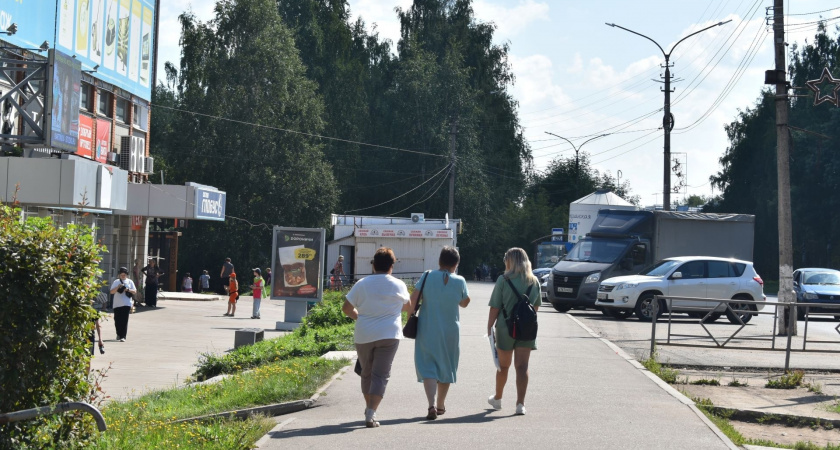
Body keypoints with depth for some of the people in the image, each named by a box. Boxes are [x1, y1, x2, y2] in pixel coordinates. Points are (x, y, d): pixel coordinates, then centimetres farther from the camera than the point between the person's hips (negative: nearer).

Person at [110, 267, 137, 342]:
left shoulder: (130, 282, 9)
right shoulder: (116, 282, 8)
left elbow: (135, 292, 5)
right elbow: (112, 291, 2)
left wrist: (128, 289, -11)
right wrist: (118, 287, -14)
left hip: (126, 304, -1)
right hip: (117, 304, 1)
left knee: (124, 321, -8)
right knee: (117, 320, 6)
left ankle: (123, 336, -9)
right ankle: (119, 334, 27)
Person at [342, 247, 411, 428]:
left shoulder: (362, 284, -1)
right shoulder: (399, 286, 0)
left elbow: (346, 308, 1)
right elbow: (408, 307, 17)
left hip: (364, 335, 1)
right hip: (388, 335, -1)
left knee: (367, 373, 19)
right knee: (380, 375, -2)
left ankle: (369, 409, 30)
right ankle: (371, 414, -15)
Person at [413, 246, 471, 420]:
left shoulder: (427, 277, -8)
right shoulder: (460, 282, -7)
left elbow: (413, 299, -13)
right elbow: (464, 303, 9)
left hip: (427, 331, -1)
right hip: (450, 331, 1)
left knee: (428, 367, 1)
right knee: (446, 367, 17)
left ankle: (432, 405, -17)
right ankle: (441, 405, 29)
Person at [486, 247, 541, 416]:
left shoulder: (503, 280, -8)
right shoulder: (534, 281, 5)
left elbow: (495, 308, -10)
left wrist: (489, 328, -3)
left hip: (505, 328, -2)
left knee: (503, 365, 14)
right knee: (522, 367, 0)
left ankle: (497, 399, 32)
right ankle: (520, 403, -9)